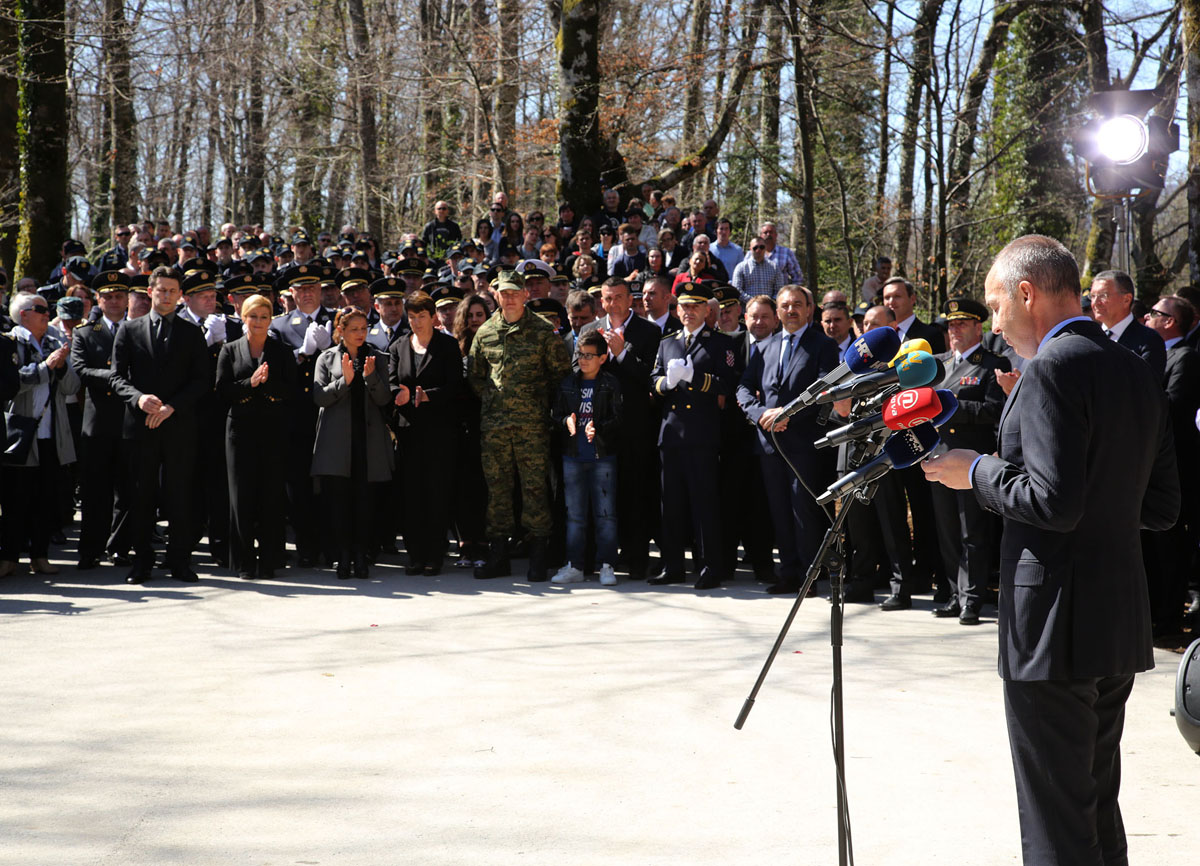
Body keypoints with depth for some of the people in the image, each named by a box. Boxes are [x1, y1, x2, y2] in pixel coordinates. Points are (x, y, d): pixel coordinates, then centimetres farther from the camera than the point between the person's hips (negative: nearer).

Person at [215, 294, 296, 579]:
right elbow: (222, 390, 0)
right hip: (241, 430, 0)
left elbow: (291, 391, 0)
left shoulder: (282, 351, 9)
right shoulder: (230, 350, 9)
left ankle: (268, 561, 6)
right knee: (242, 496, 0)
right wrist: (250, 383, -14)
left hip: (274, 431, 0)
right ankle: (245, 563, 7)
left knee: (272, 497, -1)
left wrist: (267, 382, -16)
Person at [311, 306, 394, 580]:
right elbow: (319, 397, -1)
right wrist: (345, 380, -14)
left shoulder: (377, 358, 11)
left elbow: (384, 399, 4)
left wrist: (371, 377, -14)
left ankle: (361, 555, 4)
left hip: (368, 438, 1)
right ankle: (343, 556, 3)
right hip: (336, 439, -1)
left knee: (364, 498, -3)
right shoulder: (327, 359, 9)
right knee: (337, 498, -4)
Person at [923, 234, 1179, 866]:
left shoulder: (1052, 369, -15)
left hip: (1057, 627, -9)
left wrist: (977, 473, -7)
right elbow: (1162, 508, 14)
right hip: (1121, 625, 9)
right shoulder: (1136, 371, 12)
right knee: (1100, 808, 20)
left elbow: (1054, 502, -22)